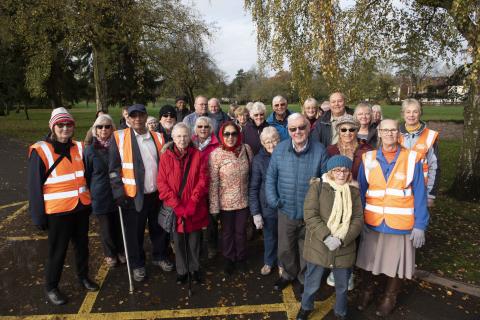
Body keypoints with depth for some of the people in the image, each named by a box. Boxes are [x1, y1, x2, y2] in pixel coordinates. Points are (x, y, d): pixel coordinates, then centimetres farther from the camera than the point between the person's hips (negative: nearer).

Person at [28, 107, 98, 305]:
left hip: (81, 207, 5)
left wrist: (89, 202, 14)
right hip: (58, 211, -5)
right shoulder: (40, 151, -11)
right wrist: (39, 216, -9)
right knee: (58, 250, 8)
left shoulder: (78, 148, 4)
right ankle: (51, 287, 28)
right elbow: (34, 187, -9)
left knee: (82, 245, 18)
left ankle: (83, 276, 38)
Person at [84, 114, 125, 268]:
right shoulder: (90, 150, -5)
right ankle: (110, 254, 35)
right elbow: (87, 175, 3)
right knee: (106, 226, 13)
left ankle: (121, 251, 35)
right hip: (100, 196, -1)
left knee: (119, 224, 11)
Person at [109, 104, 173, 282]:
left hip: (157, 193, 3)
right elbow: (114, 168, -6)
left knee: (159, 228, 16)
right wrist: (119, 192, -10)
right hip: (133, 195, -3)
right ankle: (137, 264, 30)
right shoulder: (119, 138, -5)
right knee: (135, 232, 10)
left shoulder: (158, 138, 5)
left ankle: (160, 257, 39)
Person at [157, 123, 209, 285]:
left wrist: (192, 202, -15)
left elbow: (203, 180, -5)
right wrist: (176, 205, -15)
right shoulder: (166, 156, -2)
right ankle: (181, 270, 31)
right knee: (178, 241, 12)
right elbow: (161, 182, -6)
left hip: (195, 208, 0)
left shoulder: (198, 155, -2)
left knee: (194, 240, 12)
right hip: (175, 208, 0)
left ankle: (195, 268, 33)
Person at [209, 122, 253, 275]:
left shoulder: (246, 149, -7)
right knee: (227, 232, 17)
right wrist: (214, 206, -13)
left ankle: (241, 258, 41)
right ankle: (229, 260, 39)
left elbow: (252, 173, 5)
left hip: (243, 200, 2)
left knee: (241, 231, 18)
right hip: (225, 202, -2)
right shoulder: (216, 154, -16)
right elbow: (213, 183, -14)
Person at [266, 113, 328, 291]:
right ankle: (289, 274, 46)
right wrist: (273, 200, -6)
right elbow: (271, 176, 2)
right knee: (285, 248, 18)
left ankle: (304, 277, 45)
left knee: (307, 249, 18)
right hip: (286, 210, 2)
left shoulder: (319, 150, -10)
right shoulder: (280, 149, -5)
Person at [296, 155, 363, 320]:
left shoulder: (354, 191, 2)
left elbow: (358, 219, -3)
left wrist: (342, 240, -16)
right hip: (318, 246, -2)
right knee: (312, 283, 16)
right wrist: (326, 237, -22)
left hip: (344, 249, 2)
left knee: (342, 285, 19)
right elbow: (310, 215, -13)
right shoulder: (317, 186, -7)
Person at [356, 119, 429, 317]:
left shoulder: (411, 159, -7)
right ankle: (367, 292, 41)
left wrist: (419, 225, -9)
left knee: (396, 263, 14)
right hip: (371, 222, 2)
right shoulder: (368, 159, -2)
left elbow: (419, 195, -6)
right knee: (367, 260, 14)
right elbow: (360, 192, 2)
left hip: (400, 224, -1)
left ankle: (389, 298, 39)